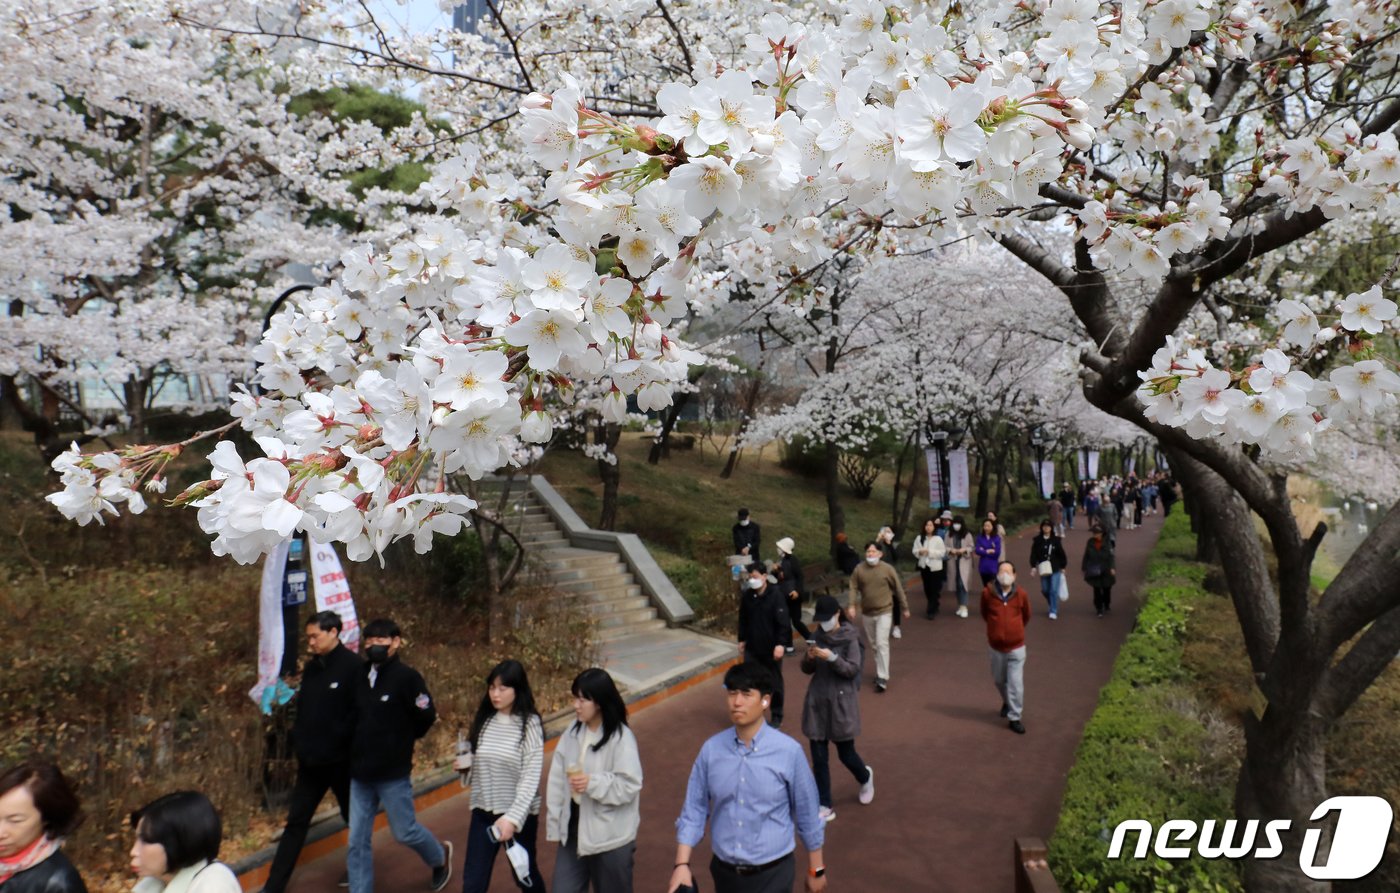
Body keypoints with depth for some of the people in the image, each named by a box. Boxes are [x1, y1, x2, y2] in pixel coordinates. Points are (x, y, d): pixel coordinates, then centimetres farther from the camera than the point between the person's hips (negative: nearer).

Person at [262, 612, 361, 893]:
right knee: (296, 822, 8)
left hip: (340, 761, -6)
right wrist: (299, 741, 4)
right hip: (310, 761, 6)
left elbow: (358, 714, -19)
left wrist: (335, 742, -19)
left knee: (354, 818, 14)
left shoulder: (353, 667, -16)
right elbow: (303, 710, 15)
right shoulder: (311, 668, 7)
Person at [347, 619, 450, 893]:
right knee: (358, 842, 7)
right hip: (360, 772, 5)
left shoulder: (406, 677, -15)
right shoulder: (360, 675, 0)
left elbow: (426, 716, -9)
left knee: (405, 832, 10)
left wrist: (402, 740, 5)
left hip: (394, 773, -5)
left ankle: (440, 855, 38)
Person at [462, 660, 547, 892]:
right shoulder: (483, 719, 0)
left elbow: (531, 777, -18)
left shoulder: (529, 724, -15)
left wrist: (513, 817, -25)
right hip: (483, 812, 4)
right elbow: (477, 764, 11)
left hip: (519, 814, -4)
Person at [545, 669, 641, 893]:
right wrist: (555, 821, 2)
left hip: (610, 835, -6)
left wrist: (593, 783, -30)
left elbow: (630, 785, -20)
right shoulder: (573, 732, 0)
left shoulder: (621, 738, -20)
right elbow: (557, 778, 3)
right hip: (574, 826, 6)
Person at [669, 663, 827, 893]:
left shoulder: (789, 751, -17)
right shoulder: (711, 749, -8)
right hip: (724, 871, 3)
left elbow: (808, 814, -6)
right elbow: (693, 810, -2)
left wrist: (816, 870, 3)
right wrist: (682, 864, -11)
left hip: (772, 873, -3)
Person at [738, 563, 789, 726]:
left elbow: (783, 623, -17)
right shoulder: (747, 596, -1)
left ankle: (777, 715, 27)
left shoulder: (776, 596, -16)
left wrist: (780, 644, -22)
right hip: (752, 648, 4)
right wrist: (742, 640, 13)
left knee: (775, 683, 11)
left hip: (771, 649, -4)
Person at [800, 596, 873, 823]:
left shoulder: (850, 638, -10)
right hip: (816, 700, 4)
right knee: (818, 758, 4)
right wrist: (809, 658, -14)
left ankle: (866, 777, 42)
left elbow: (852, 670, -15)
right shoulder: (818, 636, 3)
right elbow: (807, 670, 7)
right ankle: (825, 806, 14)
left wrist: (832, 657, -28)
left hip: (842, 701, -4)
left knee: (845, 754, 9)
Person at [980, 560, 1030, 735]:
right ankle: (1007, 702, 49)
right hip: (996, 646, 2)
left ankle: (1014, 718, 10)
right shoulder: (988, 592, -14)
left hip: (1016, 646, -1)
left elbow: (1026, 616, 8)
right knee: (999, 680, 20)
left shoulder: (1020, 594, -13)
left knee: (1016, 684, -2)